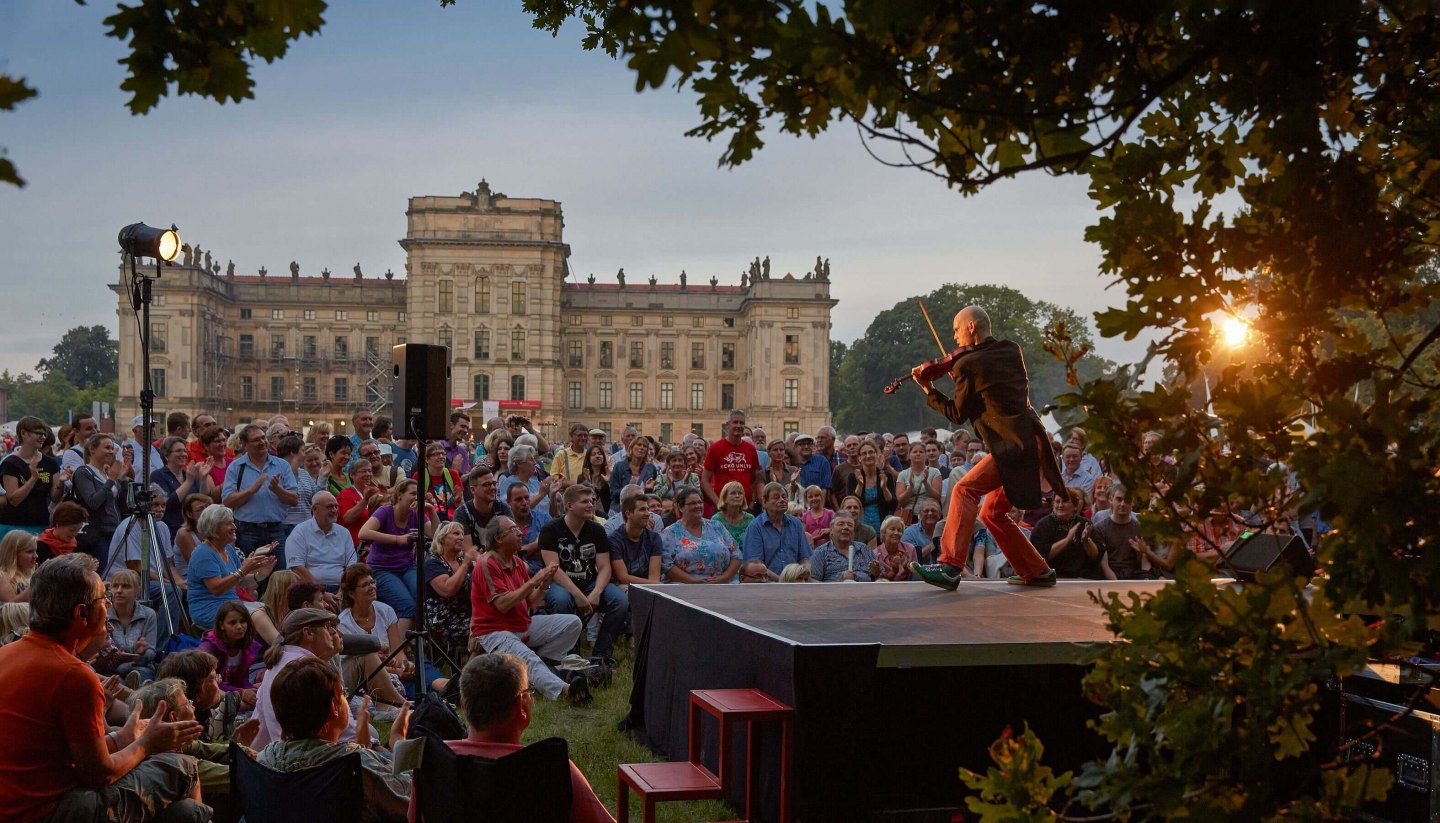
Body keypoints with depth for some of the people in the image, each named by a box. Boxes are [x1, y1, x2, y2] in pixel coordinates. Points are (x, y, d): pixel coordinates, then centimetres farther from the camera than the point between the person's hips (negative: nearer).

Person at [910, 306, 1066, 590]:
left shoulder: (967, 364, -7)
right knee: (991, 513, 16)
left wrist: (928, 390, 10)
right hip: (1033, 443, 9)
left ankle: (950, 567, -25)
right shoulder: (1012, 350, 13)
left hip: (1014, 446, -9)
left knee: (965, 490, -15)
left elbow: (958, 414, 1)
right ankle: (1038, 571, 21)